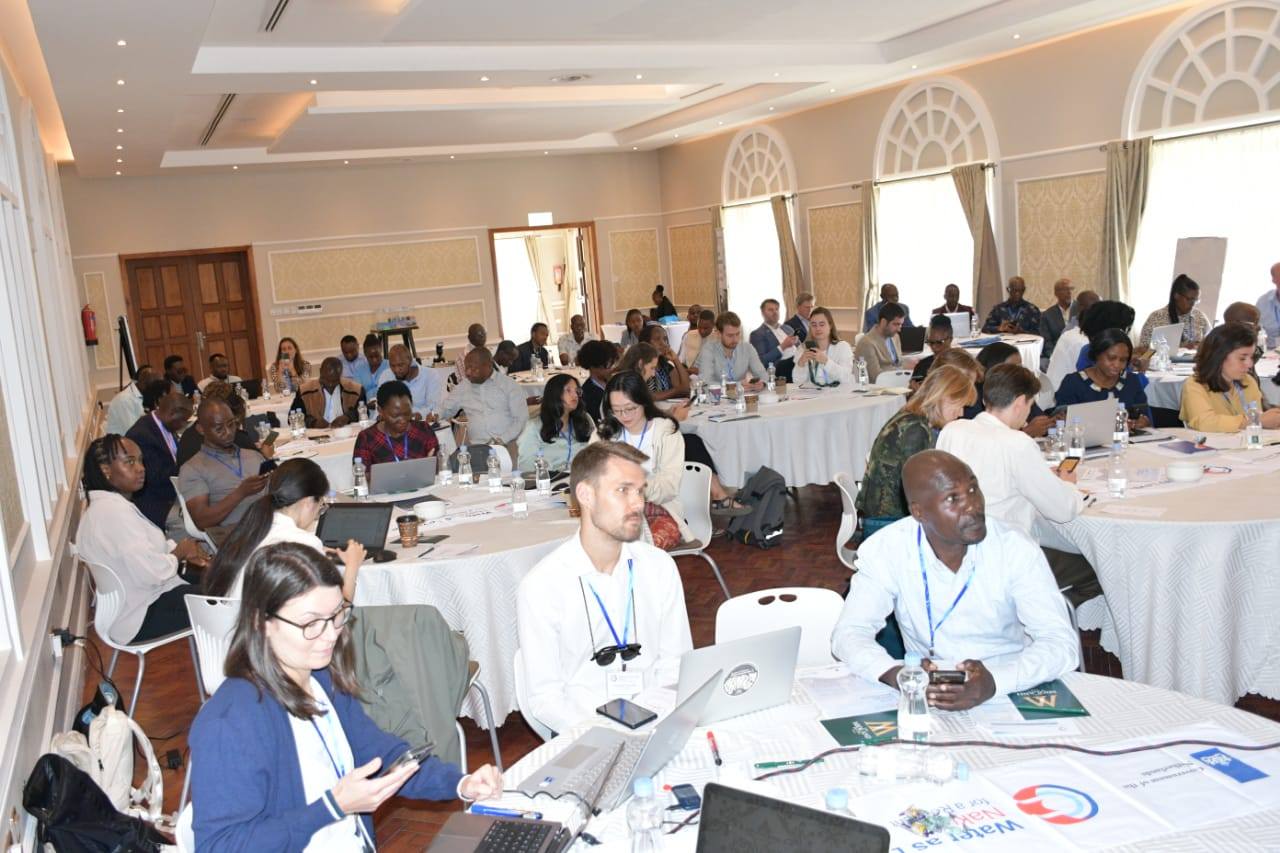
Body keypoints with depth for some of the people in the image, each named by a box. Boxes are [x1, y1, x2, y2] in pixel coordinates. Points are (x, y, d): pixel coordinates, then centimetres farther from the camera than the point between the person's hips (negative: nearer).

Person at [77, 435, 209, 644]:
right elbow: (151, 571, -30)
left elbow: (146, 550, 16)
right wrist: (180, 552, -10)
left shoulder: (111, 504, 7)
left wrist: (182, 552, -2)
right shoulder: (112, 512, -25)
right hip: (141, 619, -10)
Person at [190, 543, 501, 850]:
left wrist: (460, 783, -2)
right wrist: (334, 806, -21)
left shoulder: (328, 681, 4)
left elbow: (383, 753, 12)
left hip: (359, 844, 5)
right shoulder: (228, 724, -19)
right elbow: (221, 845, -19)